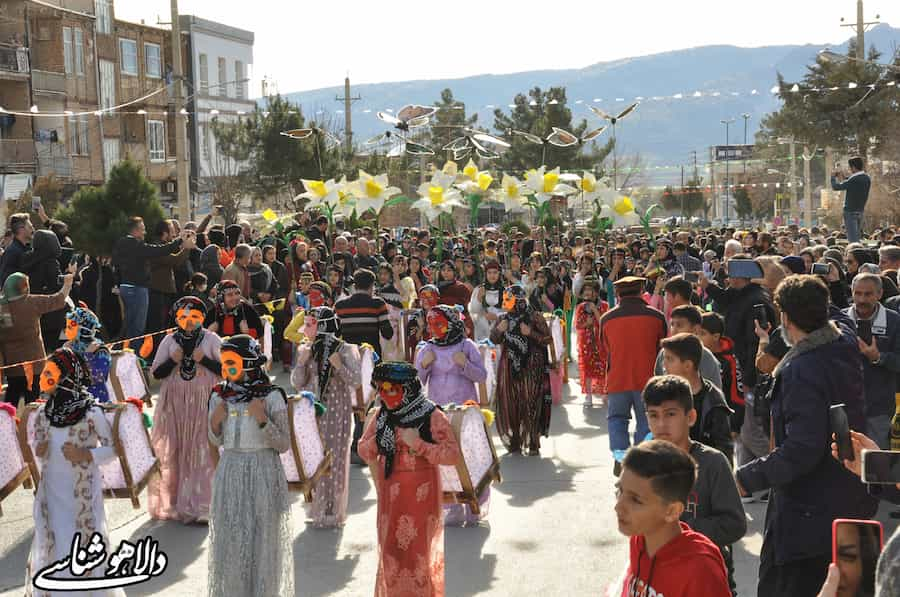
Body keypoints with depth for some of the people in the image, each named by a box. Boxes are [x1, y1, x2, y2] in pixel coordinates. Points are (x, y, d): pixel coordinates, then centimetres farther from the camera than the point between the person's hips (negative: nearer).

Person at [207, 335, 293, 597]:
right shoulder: (220, 395, 3)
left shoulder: (271, 396, -9)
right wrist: (215, 422, -6)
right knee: (229, 539, 7)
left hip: (262, 472, -3)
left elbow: (284, 445, -9)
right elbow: (217, 441, 14)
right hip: (230, 473, 4)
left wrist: (263, 420, -21)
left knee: (261, 538, 3)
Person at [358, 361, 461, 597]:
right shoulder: (380, 416, 4)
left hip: (420, 495, -5)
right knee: (390, 549, 13)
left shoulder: (432, 416, -12)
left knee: (418, 549, 2)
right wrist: (377, 441, -10)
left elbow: (452, 454, -16)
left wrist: (419, 444, -23)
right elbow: (363, 450, 10)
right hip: (389, 495, 5)